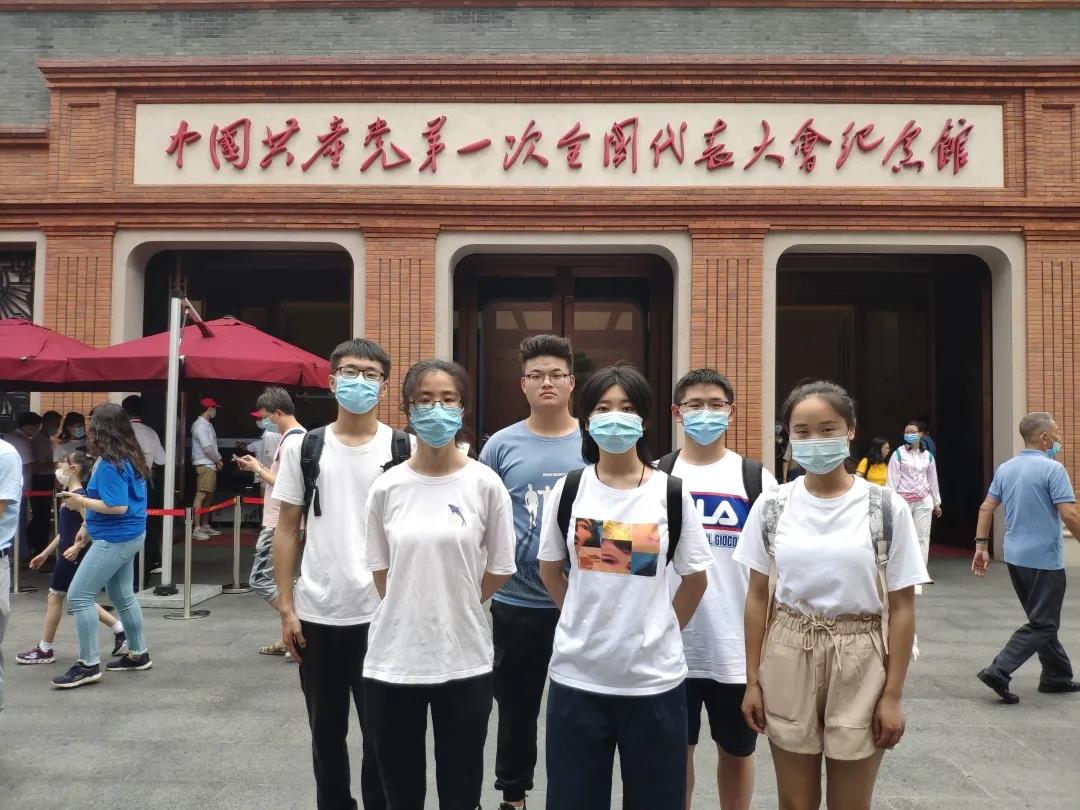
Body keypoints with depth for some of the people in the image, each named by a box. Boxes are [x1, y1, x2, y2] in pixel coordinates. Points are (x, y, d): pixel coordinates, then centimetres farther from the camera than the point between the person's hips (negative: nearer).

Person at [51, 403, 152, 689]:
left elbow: (117, 507, -24)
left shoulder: (110, 464, -20)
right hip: (128, 536, 10)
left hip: (115, 539, -10)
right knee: (122, 594, 18)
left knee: (79, 595, -5)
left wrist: (81, 502, -12)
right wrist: (88, 528, 21)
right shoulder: (129, 457, 9)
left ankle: (89, 664, 0)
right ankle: (138, 655, 28)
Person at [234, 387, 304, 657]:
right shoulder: (295, 436, 13)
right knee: (278, 580, 15)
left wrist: (259, 469, -11)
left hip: (280, 525, -10)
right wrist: (260, 467, 7)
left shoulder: (292, 440, -18)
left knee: (260, 580, -4)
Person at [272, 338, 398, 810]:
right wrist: (286, 607, 1)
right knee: (326, 731, 17)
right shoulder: (303, 448, 3)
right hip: (317, 615, 2)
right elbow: (288, 529, 5)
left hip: (382, 615, -2)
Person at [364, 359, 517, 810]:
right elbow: (379, 568, 9)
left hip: (464, 661, -1)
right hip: (392, 660, 2)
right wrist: (411, 610, 6)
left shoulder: (485, 484, -7)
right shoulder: (387, 487, -2)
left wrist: (454, 607, 8)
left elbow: (500, 568, 2)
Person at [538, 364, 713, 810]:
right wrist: (586, 621, 8)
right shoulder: (568, 490, -2)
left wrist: (662, 631, 5)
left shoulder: (672, 493, -5)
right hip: (576, 676, 1)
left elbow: (695, 577, 5)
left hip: (654, 678, 0)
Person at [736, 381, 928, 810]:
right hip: (787, 661, 2)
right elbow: (758, 597, 3)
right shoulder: (771, 506, -3)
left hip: (858, 663, -1)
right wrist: (753, 679, 3)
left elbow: (901, 608, -3)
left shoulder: (887, 508, -7)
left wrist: (893, 694, -4)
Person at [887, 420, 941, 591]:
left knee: (922, 537, -1)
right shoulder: (898, 454, -2)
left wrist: (937, 503, 18)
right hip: (903, 500, -3)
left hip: (923, 501, 3)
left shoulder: (928, 456, 9)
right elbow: (892, 478, -6)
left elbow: (933, 479, 16)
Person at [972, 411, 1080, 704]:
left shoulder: (1005, 468, 7)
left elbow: (986, 508, 6)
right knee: (1043, 624, -1)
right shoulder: (1052, 469, -14)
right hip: (1044, 558, -8)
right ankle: (999, 671, -10)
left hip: (1015, 556, 8)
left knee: (1042, 619, 20)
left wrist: (981, 545, 9)